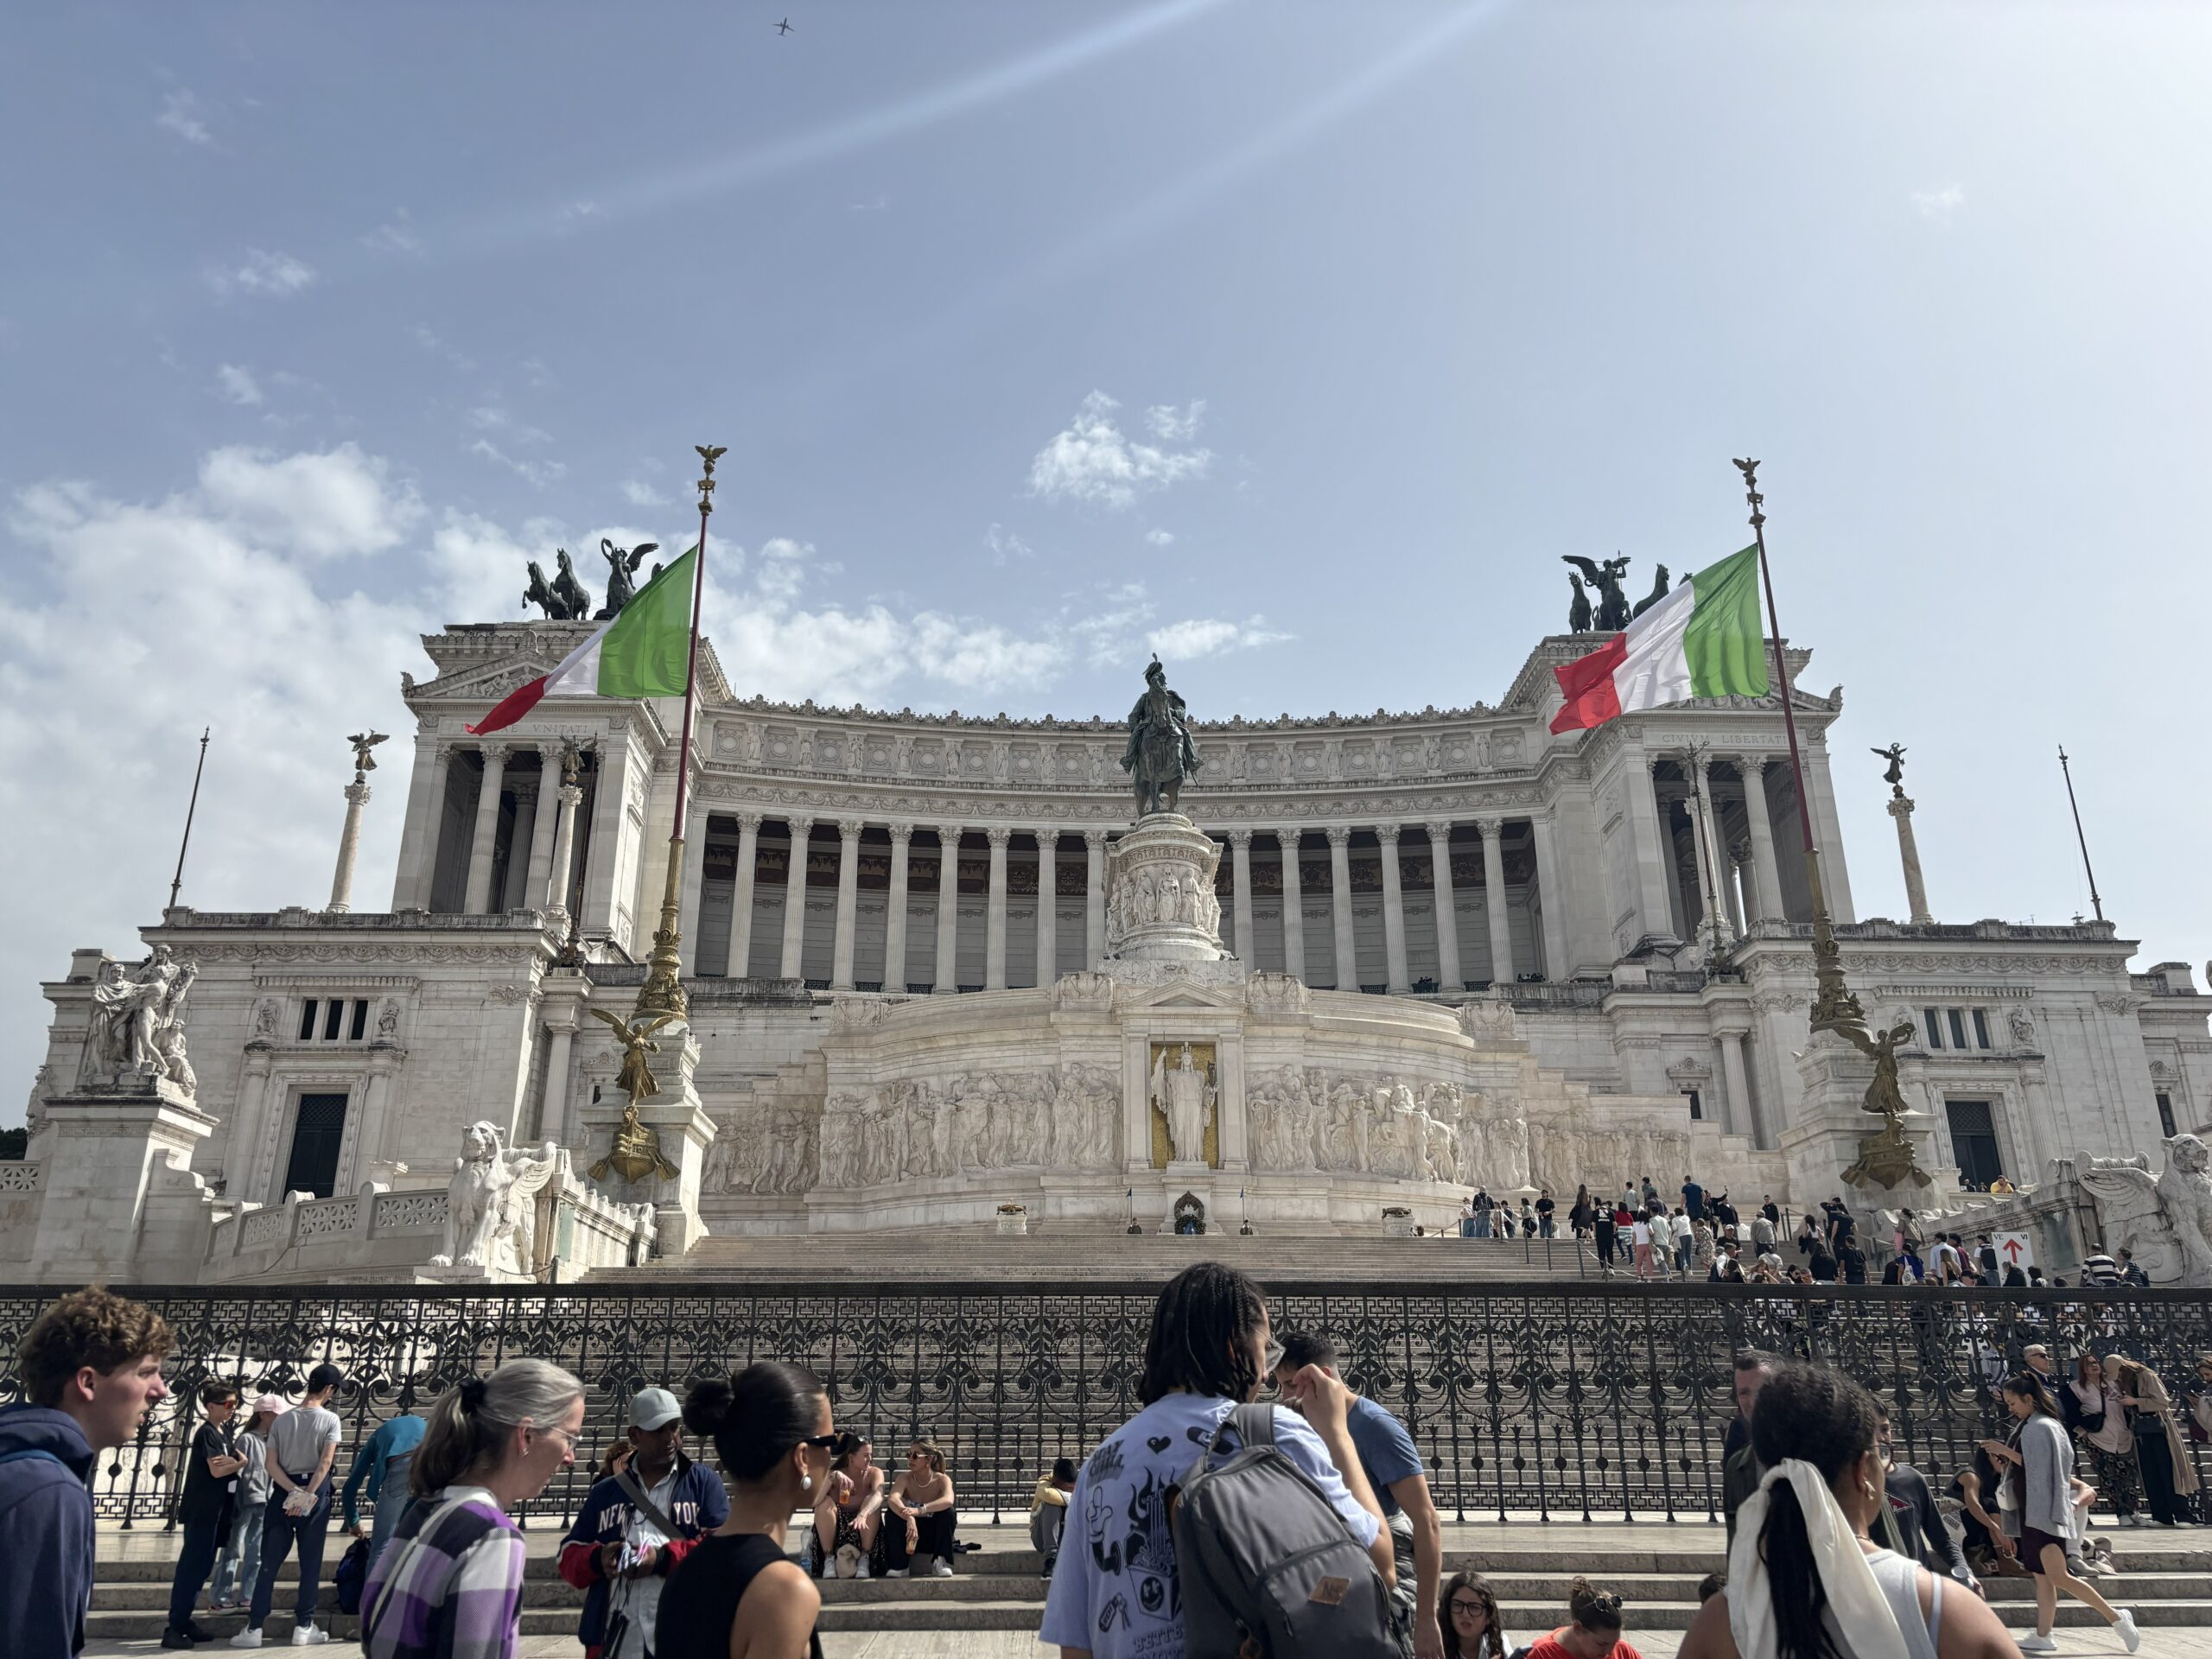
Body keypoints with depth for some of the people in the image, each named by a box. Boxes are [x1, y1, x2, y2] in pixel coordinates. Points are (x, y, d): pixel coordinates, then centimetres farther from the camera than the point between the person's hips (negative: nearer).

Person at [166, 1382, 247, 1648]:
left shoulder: (227, 1432, 13)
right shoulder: (207, 1432, -12)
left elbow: (238, 1459, 10)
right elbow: (217, 1470, -18)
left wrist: (232, 1461, -10)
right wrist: (239, 1463, -5)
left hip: (216, 1511, 8)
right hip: (201, 1511, -8)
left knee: (202, 1567, 11)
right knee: (191, 1567, -7)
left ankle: (184, 1622, 16)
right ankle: (174, 1628, -5)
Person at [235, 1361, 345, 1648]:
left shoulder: (281, 1420, 6)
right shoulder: (330, 1419, -5)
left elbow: (270, 1462, -2)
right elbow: (326, 1461, -16)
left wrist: (293, 1491, -8)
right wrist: (308, 1494, -13)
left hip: (283, 1493, 3)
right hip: (315, 1494, -3)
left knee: (269, 1562, 8)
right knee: (310, 1563, 5)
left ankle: (254, 1627, 7)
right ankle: (304, 1627, 8)